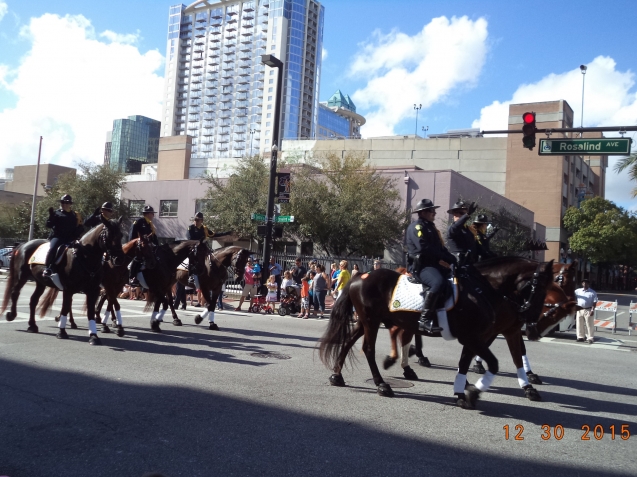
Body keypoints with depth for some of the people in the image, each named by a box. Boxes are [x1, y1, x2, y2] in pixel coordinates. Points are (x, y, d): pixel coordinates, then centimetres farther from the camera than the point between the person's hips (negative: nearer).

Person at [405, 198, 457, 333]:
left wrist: (451, 258, 0)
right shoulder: (416, 226, -5)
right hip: (421, 266, -10)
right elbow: (424, 248, -20)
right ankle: (425, 319, -34)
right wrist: (446, 258, -17)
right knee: (438, 282, -36)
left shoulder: (431, 227, 24)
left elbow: (440, 248, 20)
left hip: (434, 264, 10)